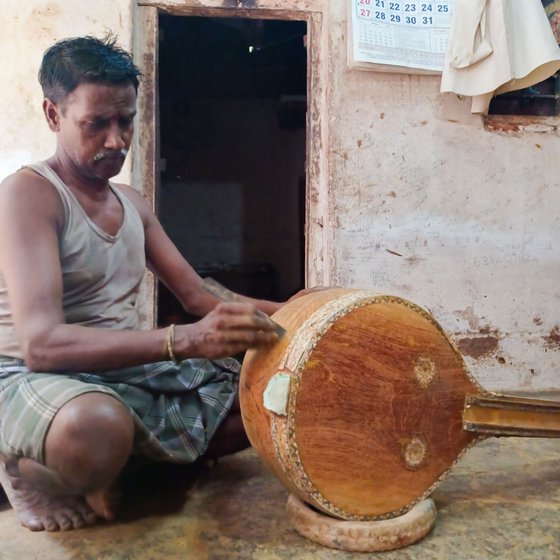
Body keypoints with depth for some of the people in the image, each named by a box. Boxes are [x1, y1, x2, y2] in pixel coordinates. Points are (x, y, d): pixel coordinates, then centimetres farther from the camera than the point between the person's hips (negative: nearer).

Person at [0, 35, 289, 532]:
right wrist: (185, 339, -40)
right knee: (96, 426, -43)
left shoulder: (132, 202, 11)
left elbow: (198, 295, 12)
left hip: (130, 370, 8)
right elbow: (40, 343, -27)